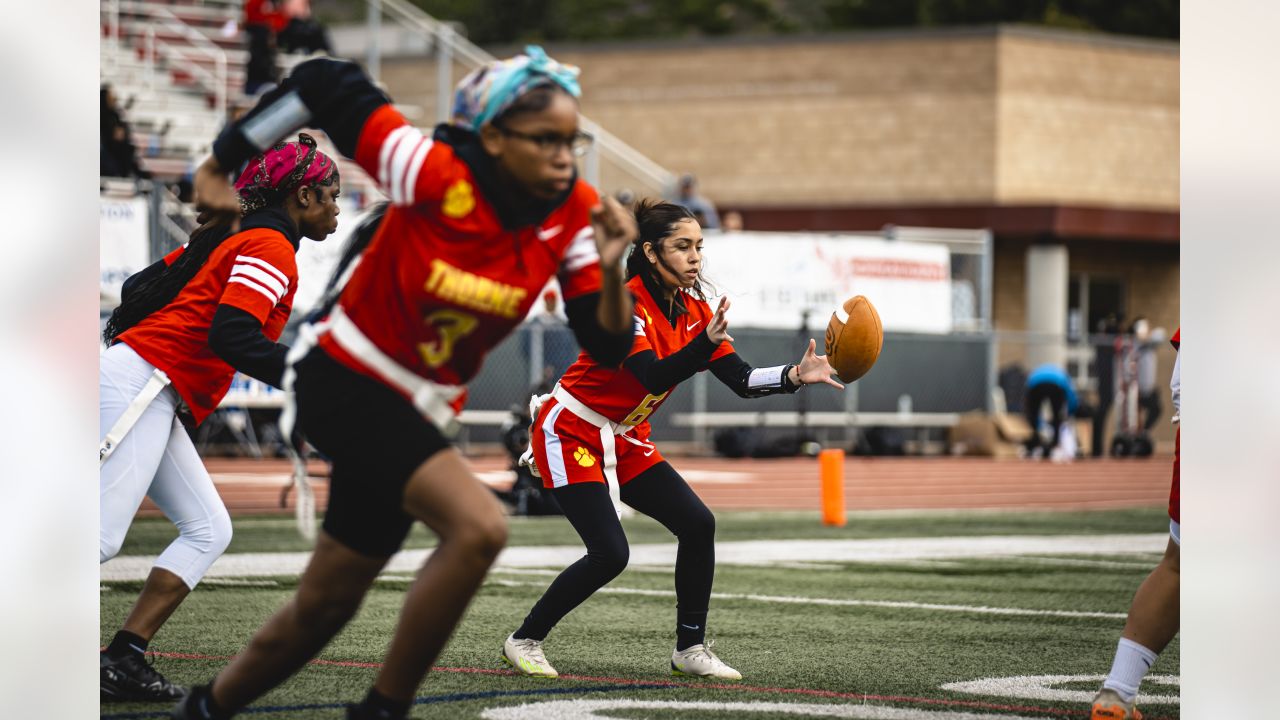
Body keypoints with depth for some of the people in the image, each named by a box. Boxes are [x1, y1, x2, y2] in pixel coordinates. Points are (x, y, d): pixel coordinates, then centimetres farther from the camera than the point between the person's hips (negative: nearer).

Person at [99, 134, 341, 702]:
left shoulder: (234, 237, 21)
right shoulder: (271, 246, -7)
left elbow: (139, 287, 21)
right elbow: (232, 338, -21)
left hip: (155, 403, 10)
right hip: (136, 385, -10)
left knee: (208, 530, 6)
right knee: (101, 538, -18)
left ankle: (123, 661, -1)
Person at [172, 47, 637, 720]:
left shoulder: (573, 215, -10)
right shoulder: (436, 176, -24)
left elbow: (608, 347, -10)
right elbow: (322, 82, -17)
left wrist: (610, 271, -29)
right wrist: (226, 158, -9)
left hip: (417, 412, 6)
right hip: (345, 383, -6)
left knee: (322, 609, 14)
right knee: (478, 526, -27)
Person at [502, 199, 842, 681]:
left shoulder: (693, 309, -1)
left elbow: (741, 380, -6)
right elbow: (655, 378, -36)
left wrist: (795, 375, -23)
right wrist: (707, 342, -51)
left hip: (624, 442, 8)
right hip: (570, 436, -8)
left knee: (698, 524, -6)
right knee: (609, 554, -18)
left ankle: (690, 649, 6)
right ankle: (523, 641, -1)